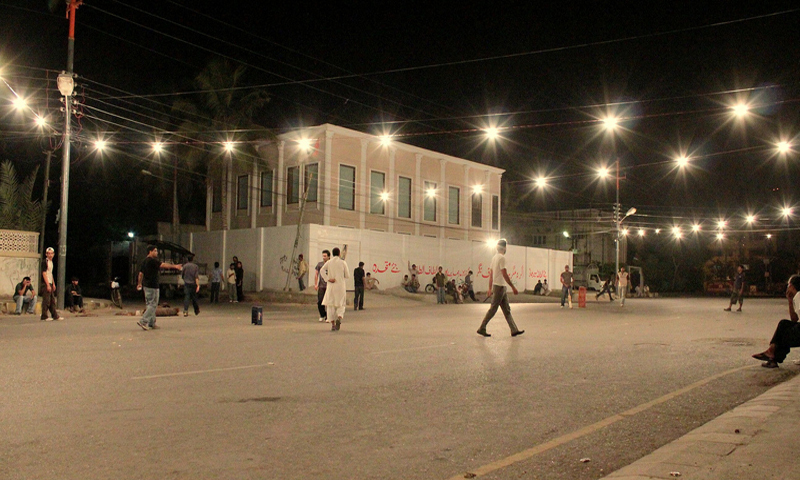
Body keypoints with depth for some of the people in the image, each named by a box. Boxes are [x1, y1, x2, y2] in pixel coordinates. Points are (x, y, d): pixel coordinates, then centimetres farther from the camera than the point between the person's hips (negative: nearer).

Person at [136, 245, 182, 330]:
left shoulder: (144, 261, 13)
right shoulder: (152, 260, -15)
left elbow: (141, 273, 18)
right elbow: (163, 265, -18)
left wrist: (139, 283, 28)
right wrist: (174, 266, -12)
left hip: (146, 285, 10)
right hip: (152, 286, -10)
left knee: (150, 304, 14)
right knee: (153, 305, -5)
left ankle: (151, 323, 18)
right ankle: (143, 321, -11)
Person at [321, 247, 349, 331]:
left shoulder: (328, 262, 3)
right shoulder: (343, 262, 0)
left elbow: (322, 270, -12)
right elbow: (347, 275, 2)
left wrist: (328, 279, -12)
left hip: (331, 286, 1)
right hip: (340, 286, -1)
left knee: (331, 305, 8)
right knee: (341, 305, 8)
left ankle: (332, 324, 3)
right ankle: (339, 318, -21)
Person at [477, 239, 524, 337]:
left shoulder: (494, 257, 14)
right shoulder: (501, 257, -15)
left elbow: (490, 274, 16)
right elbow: (504, 274, -20)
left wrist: (490, 288, 18)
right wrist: (513, 287, -18)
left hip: (502, 287, 10)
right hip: (500, 286, -10)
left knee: (507, 310, 8)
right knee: (493, 309, -4)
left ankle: (514, 330, 10)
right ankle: (481, 329, 1)